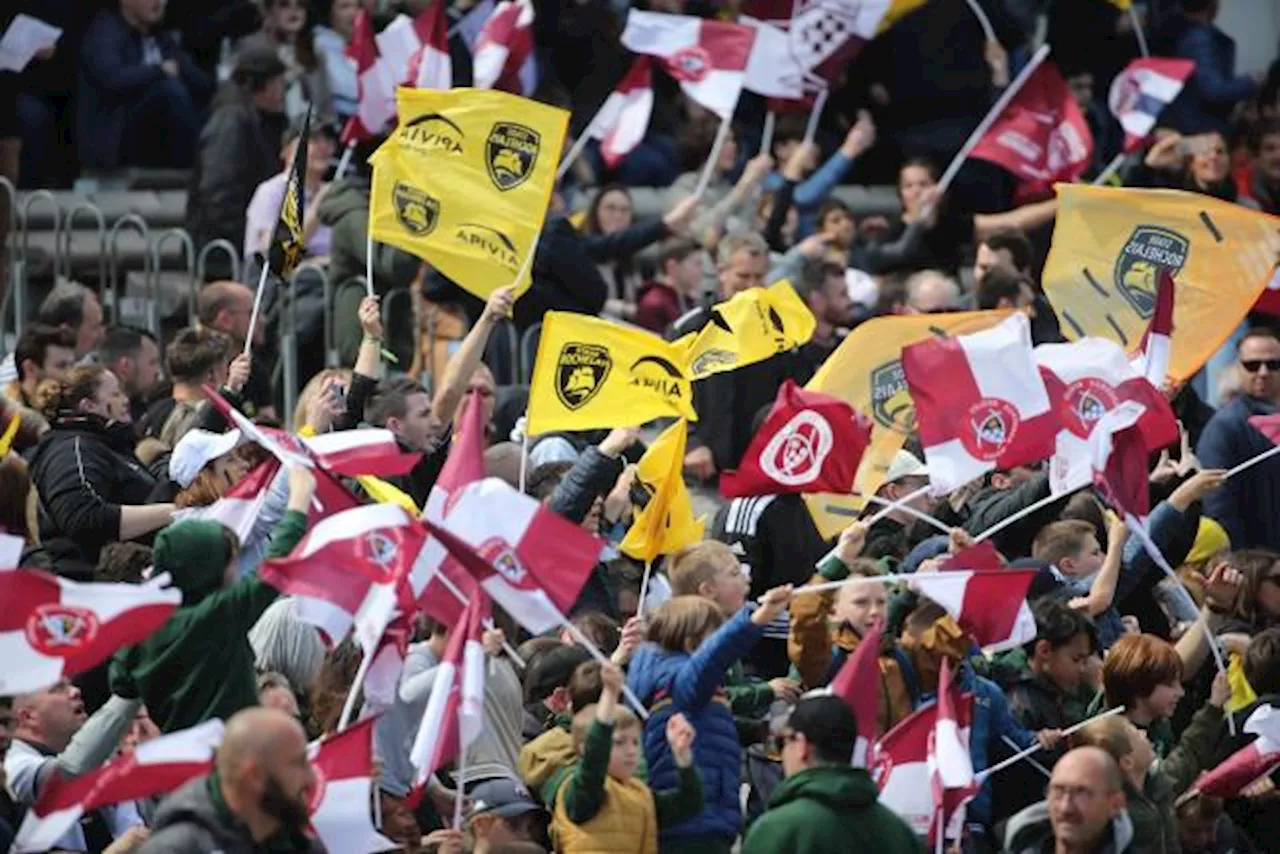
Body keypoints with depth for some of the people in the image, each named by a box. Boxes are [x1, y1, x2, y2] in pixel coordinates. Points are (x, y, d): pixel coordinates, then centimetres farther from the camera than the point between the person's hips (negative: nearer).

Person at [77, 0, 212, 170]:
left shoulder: (164, 39, 17)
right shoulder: (104, 33, -3)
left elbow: (206, 85, 12)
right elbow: (112, 79, -23)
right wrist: (160, 70, -13)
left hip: (157, 146, 7)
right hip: (112, 143, -7)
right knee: (169, 86, -27)